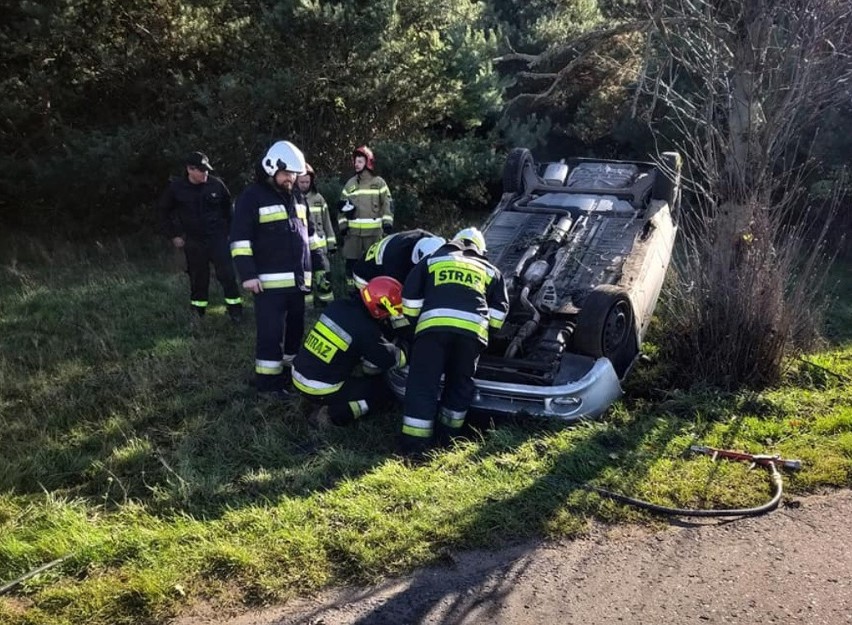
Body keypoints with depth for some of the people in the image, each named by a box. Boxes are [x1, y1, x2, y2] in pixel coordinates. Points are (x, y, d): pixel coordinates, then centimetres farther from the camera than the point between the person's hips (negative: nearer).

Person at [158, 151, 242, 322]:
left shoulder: (216, 184, -7)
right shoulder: (176, 188, -6)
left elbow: (227, 208, 10)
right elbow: (164, 211, 9)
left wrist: (228, 229, 9)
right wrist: (173, 235, 7)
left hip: (217, 237, -1)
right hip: (193, 241, 1)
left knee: (227, 273, -7)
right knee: (198, 277, 9)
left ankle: (235, 309, 5)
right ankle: (197, 312, 24)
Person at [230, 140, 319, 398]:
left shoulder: (297, 197, 16)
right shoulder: (252, 196, -6)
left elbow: (308, 234, 24)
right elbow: (239, 237, -11)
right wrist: (248, 274, -17)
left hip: (298, 278, 7)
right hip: (270, 281, -7)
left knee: (296, 328, 15)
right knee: (271, 332, -7)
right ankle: (268, 382, 2)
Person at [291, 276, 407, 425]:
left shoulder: (337, 305, -1)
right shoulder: (366, 330, -21)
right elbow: (391, 361, -9)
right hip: (320, 391, -7)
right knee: (384, 387, 6)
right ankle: (337, 413, -3)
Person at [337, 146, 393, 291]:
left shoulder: (379, 182, 4)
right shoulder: (350, 183, 13)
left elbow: (388, 204, 2)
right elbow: (342, 206, 15)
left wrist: (387, 223, -8)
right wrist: (342, 225, 6)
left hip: (374, 231, -3)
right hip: (353, 231, 3)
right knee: (351, 262, 3)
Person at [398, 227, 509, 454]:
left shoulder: (432, 260, 28)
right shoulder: (490, 270, 31)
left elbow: (410, 296, 21)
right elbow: (499, 310, 24)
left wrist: (415, 321, 32)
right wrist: (487, 329, 35)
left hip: (434, 325, -1)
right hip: (472, 329, 2)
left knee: (423, 383, 4)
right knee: (460, 382, 20)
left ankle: (414, 442, 4)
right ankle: (448, 434, 29)